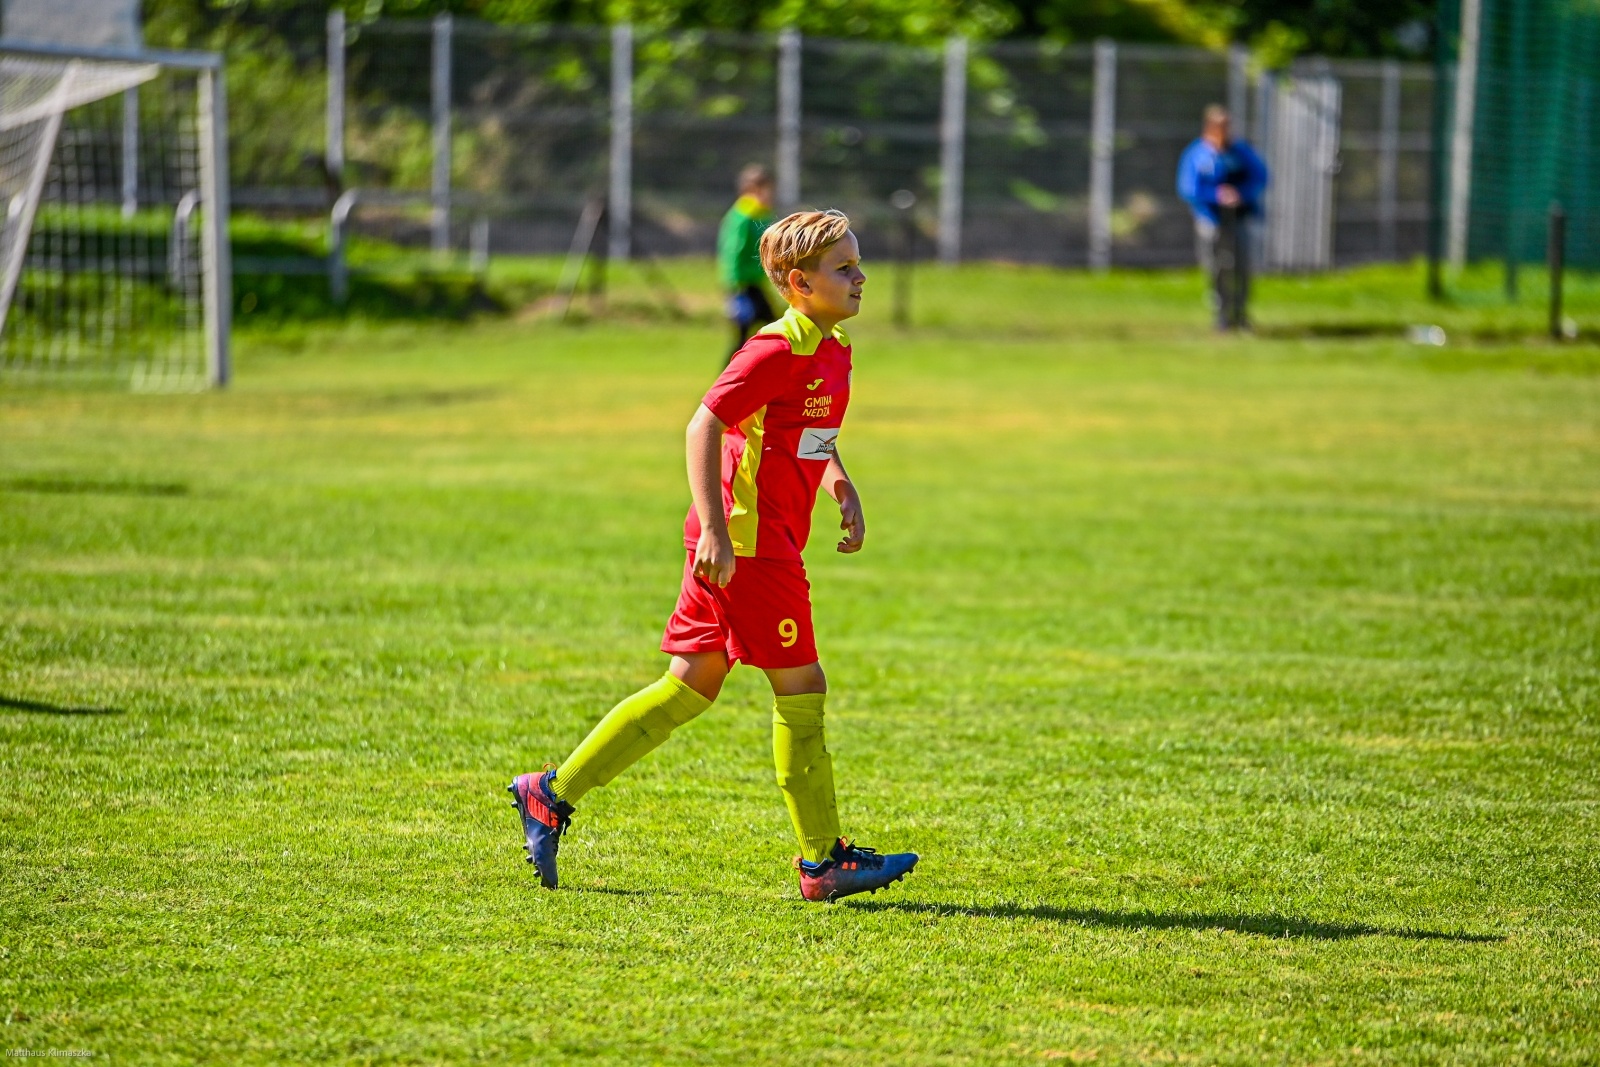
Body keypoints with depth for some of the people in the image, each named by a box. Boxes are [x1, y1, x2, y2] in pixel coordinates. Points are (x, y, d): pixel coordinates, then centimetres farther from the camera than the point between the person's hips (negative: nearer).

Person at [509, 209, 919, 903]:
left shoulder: (833, 350, 13)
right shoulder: (779, 350, -16)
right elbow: (704, 425, -20)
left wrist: (842, 489, 10)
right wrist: (716, 531, -25)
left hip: (754, 543, 10)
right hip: (748, 539, -10)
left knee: (690, 688, 11)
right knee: (801, 689, -4)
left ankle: (553, 794, 16)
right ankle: (823, 862, 3)